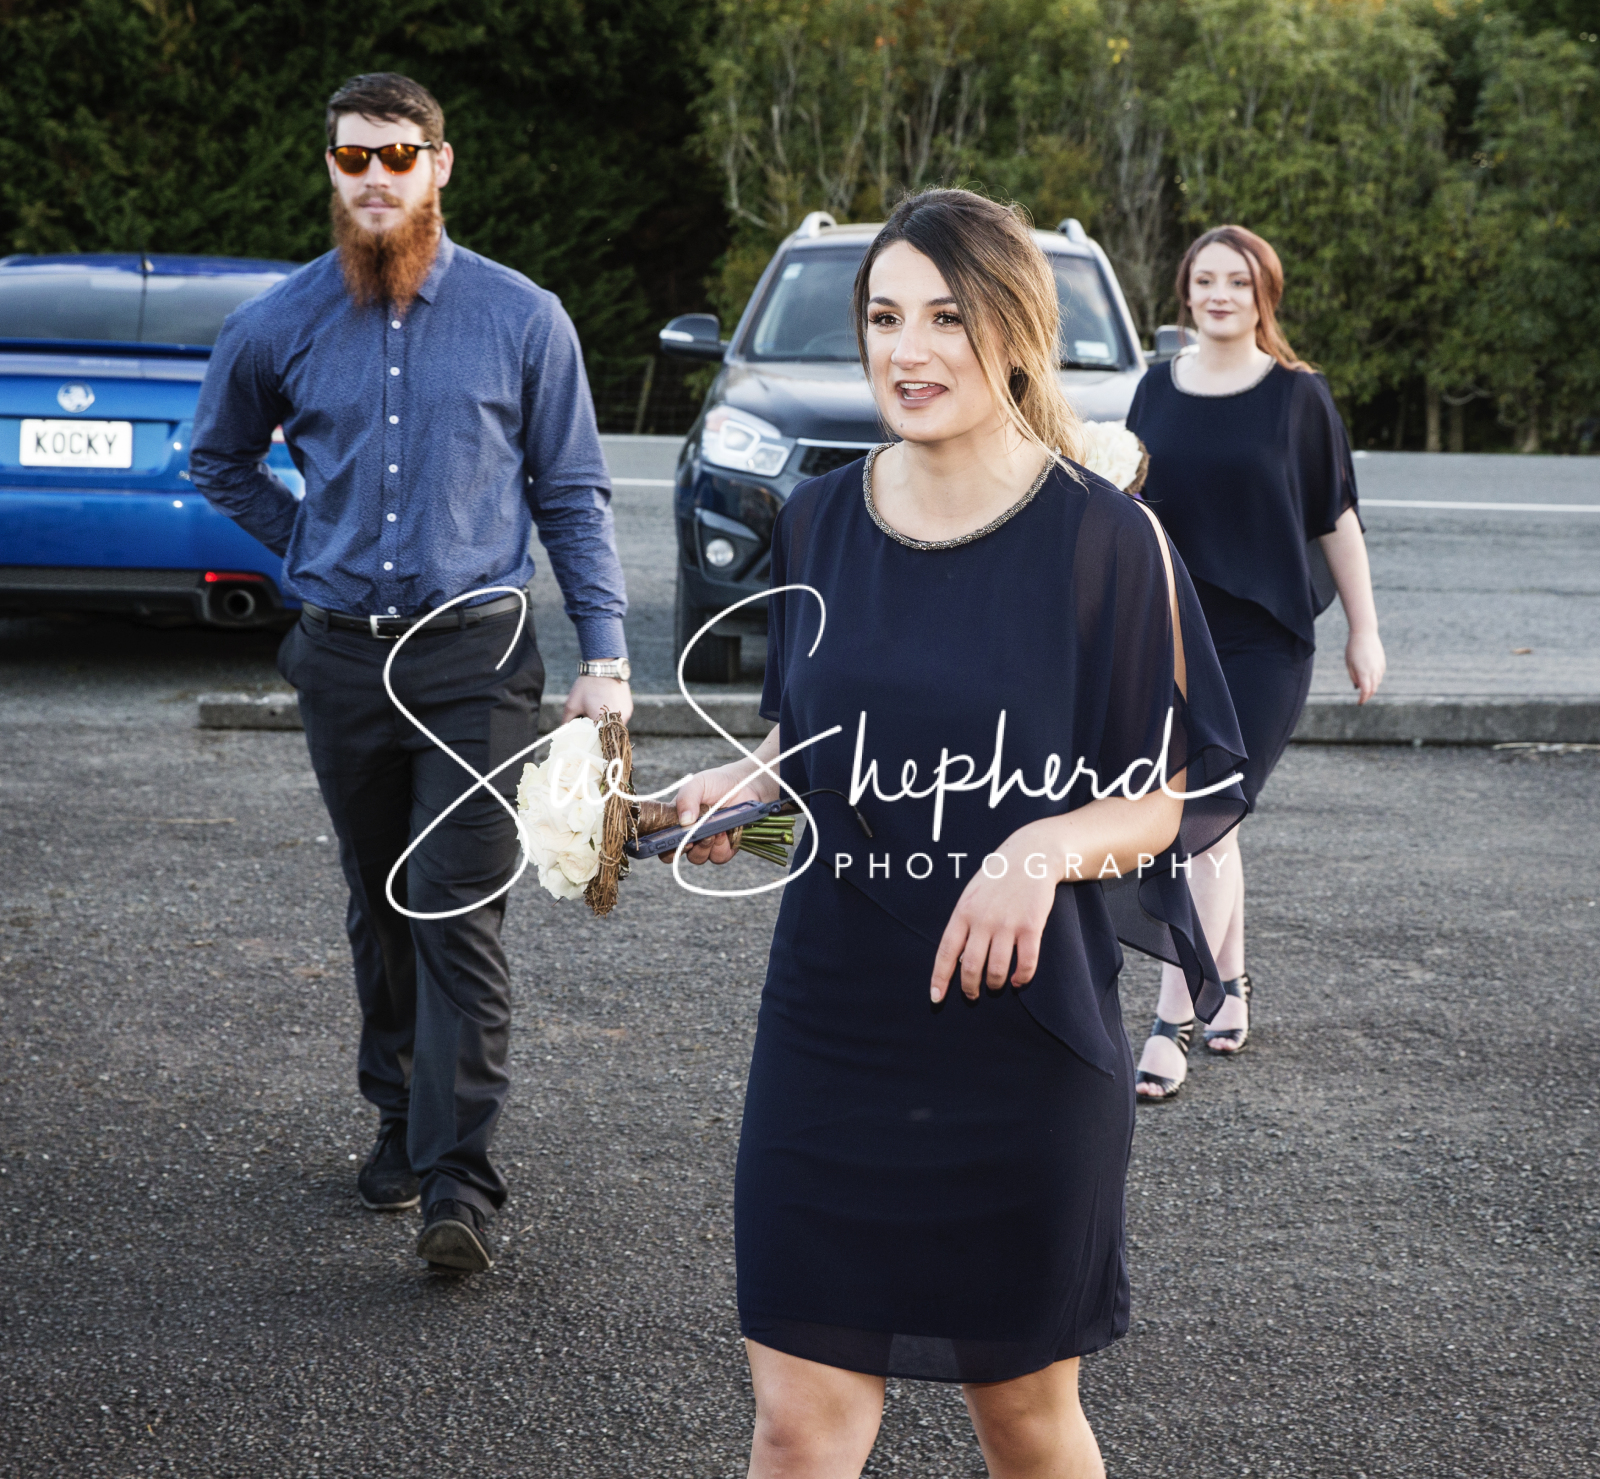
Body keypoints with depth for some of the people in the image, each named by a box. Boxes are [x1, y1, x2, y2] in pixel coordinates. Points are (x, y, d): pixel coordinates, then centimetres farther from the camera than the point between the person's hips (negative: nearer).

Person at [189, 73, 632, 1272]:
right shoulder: (280, 325, 4)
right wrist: (318, 547, 10)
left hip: (476, 655, -3)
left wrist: (605, 655, -5)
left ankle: (460, 1182, -10)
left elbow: (574, 493, 2)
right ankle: (401, 1122, 29)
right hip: (343, 656, 3)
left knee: (459, 916, -10)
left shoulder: (521, 318, -2)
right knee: (381, 909, 13)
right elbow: (219, 463, 22)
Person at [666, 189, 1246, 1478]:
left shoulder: (1104, 539, -8)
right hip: (832, 1028, 3)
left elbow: (1195, 789, -4)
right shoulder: (819, 523, 5)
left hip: (1027, 1032, -3)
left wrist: (1050, 847, -21)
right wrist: (749, 783, -2)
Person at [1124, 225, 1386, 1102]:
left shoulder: (1298, 396, -2)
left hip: (1264, 641, -4)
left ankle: (1173, 1024, -11)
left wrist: (1364, 630, 2)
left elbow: (1337, 519, 1)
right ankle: (1230, 985, 28)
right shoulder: (1158, 390, 7)